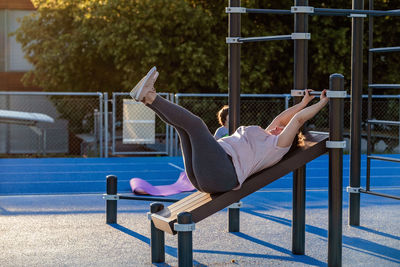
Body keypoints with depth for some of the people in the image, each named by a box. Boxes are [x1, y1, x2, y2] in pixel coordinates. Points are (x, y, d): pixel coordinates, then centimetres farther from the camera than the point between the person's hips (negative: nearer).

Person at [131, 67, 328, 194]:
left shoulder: (279, 144, 9)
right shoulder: (265, 139, 34)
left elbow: (298, 119, 4)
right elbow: (280, 119, 46)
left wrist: (321, 103, 12)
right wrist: (303, 103, 52)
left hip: (222, 173, -10)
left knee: (194, 122, -21)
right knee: (182, 123, 9)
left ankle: (149, 96, -18)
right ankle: (148, 98, -7)